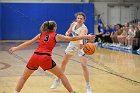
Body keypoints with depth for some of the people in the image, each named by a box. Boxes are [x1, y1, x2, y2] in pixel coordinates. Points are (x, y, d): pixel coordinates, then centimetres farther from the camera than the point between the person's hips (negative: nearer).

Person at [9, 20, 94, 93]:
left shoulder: (41, 35, 20)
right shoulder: (56, 36, 13)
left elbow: (29, 43, 18)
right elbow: (73, 39, 14)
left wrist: (16, 48, 25)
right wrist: (86, 36, 21)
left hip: (35, 56, 3)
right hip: (46, 58, -3)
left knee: (24, 77, 19)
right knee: (61, 75, 13)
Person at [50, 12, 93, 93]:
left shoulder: (84, 28, -29)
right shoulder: (73, 24, -10)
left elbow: (81, 36, -53)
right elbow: (68, 32, 8)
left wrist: (81, 43, -74)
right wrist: (67, 34, -17)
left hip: (80, 46, -6)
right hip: (72, 45, 6)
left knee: (84, 66, -18)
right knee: (63, 63, 12)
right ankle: (58, 80, 34)